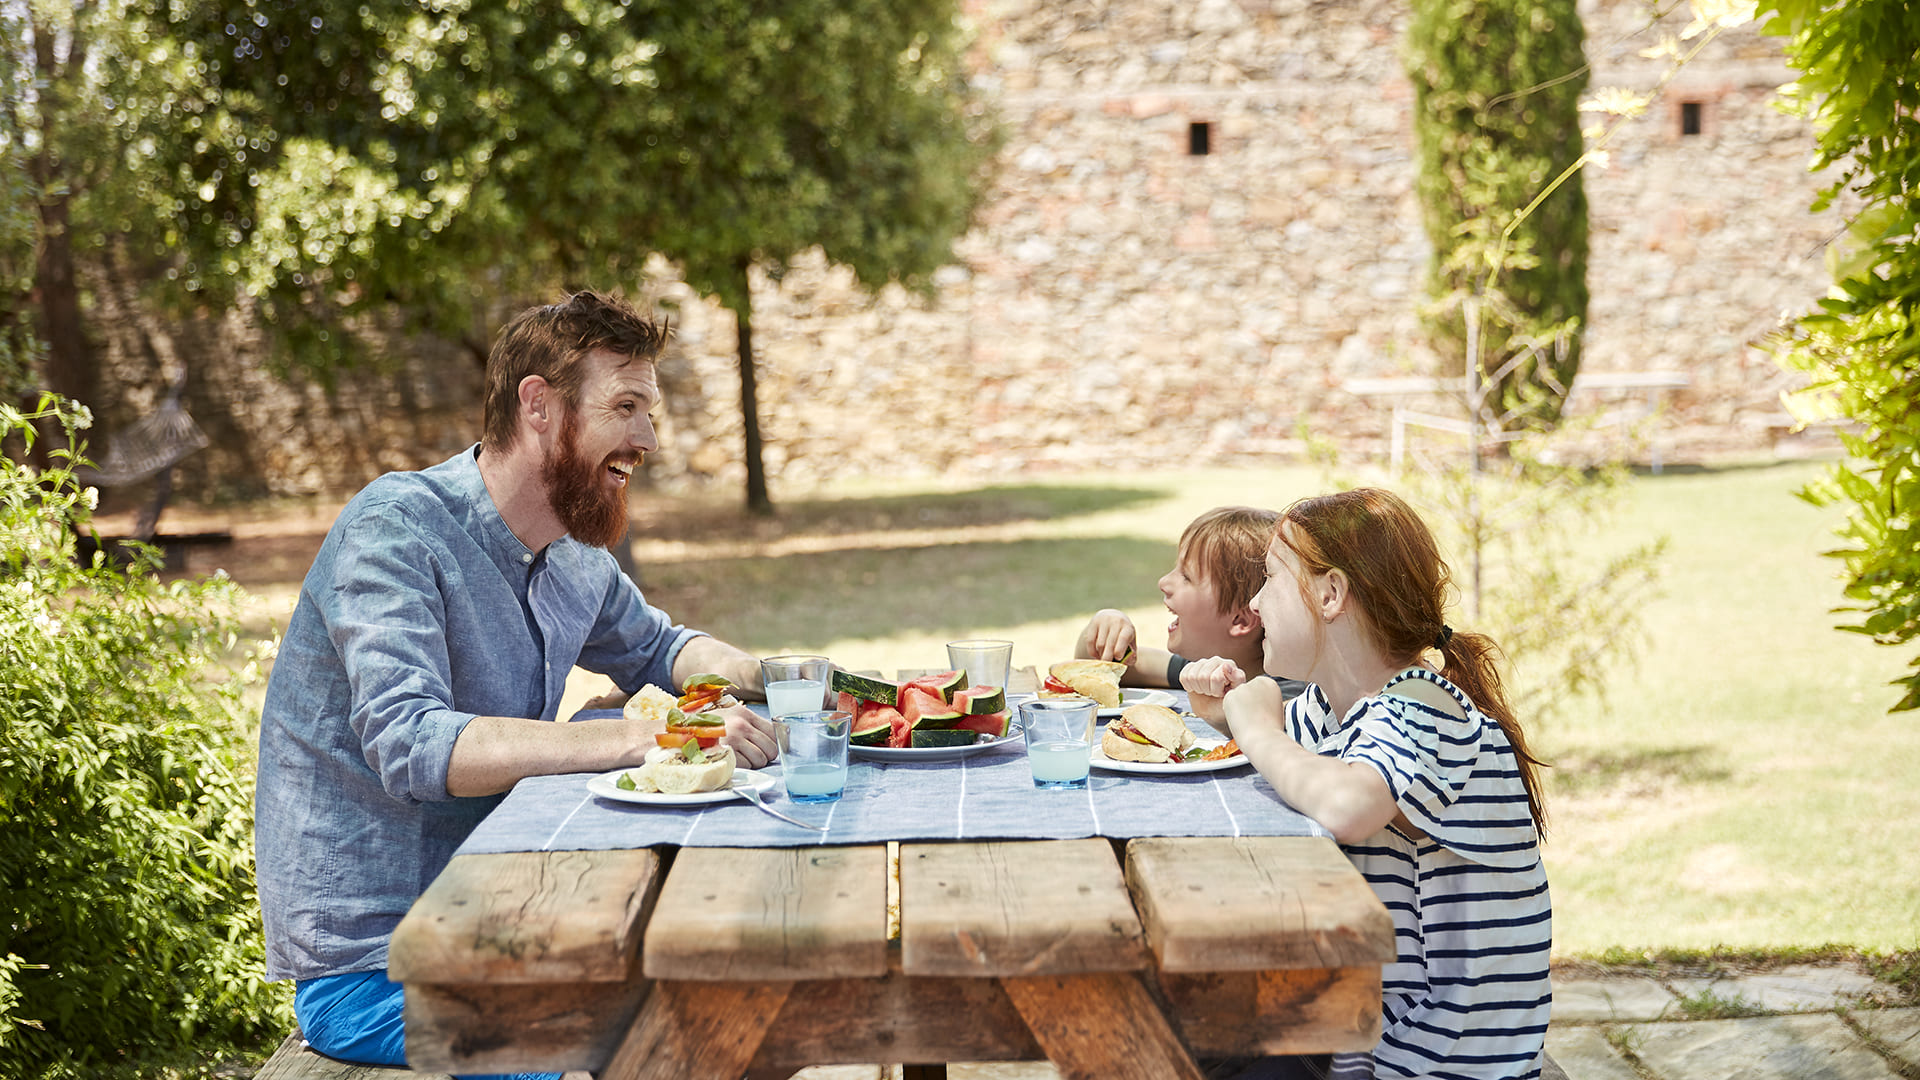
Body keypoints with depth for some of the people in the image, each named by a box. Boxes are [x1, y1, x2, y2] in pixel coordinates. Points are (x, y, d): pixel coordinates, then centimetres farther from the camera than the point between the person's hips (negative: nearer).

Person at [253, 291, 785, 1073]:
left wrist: (767, 680, 2)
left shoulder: (572, 553, 5)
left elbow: (655, 647, 25)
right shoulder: (397, 529, -19)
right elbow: (412, 747, -32)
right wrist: (649, 738, -37)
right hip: (368, 969, -8)